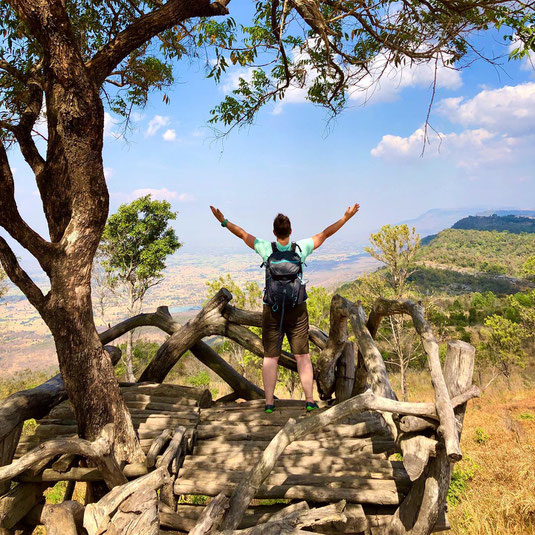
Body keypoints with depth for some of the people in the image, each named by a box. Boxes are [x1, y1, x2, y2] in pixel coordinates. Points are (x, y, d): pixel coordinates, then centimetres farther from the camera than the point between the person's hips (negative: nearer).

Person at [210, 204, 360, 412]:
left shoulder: (267, 249, -8)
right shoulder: (301, 248, -6)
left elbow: (243, 234, -1)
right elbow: (325, 233, 3)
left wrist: (223, 221, 9)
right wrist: (346, 217, 11)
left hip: (272, 310, 0)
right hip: (297, 310, 1)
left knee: (270, 357, 6)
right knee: (302, 356, 8)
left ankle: (269, 402, 8)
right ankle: (310, 400, 11)